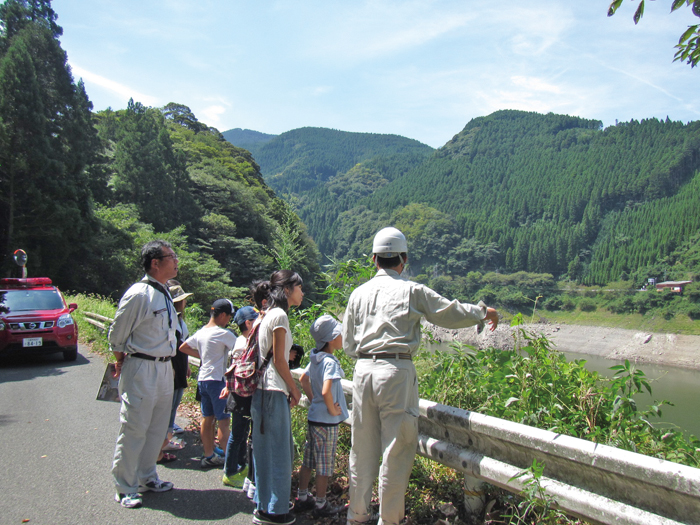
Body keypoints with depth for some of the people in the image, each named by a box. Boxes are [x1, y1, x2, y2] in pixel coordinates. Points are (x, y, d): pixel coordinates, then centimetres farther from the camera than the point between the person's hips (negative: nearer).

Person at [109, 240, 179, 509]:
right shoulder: (138, 295, -16)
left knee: (158, 428, 16)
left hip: (164, 369, 8)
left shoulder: (165, 294, 10)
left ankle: (147, 477, 33)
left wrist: (168, 362, 15)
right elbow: (116, 335, -8)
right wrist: (122, 365, 2)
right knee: (134, 430, 2)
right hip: (141, 370, -8)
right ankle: (125, 488, 16)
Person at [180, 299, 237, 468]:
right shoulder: (223, 333, -15)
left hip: (203, 379, 8)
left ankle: (208, 455, 21)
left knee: (207, 419, 13)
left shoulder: (200, 332, 9)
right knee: (223, 421, -3)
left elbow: (183, 347, 20)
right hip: (217, 380, -8)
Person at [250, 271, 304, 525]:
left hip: (262, 390, 10)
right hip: (273, 392, -10)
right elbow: (279, 360, -14)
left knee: (267, 449, 17)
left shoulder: (267, 315, 15)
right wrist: (294, 389, -3)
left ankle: (264, 504, 27)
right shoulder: (279, 315, -13)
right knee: (277, 451, 0)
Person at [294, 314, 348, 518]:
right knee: (324, 465, 5)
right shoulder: (330, 362, -22)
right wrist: (333, 410, -18)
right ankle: (321, 505, 17)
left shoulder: (315, 359, 4)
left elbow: (303, 379, 20)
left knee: (308, 461, 18)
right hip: (327, 422, -8)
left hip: (313, 416, 8)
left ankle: (302, 498, 29)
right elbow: (326, 392, -33)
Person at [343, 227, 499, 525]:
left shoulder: (359, 294, 9)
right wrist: (483, 313, 24)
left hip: (363, 370, 5)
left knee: (362, 447, 13)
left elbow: (348, 344, 11)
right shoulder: (412, 291, -2)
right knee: (396, 449, 5)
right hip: (397, 371, -4)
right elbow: (450, 313, 8)